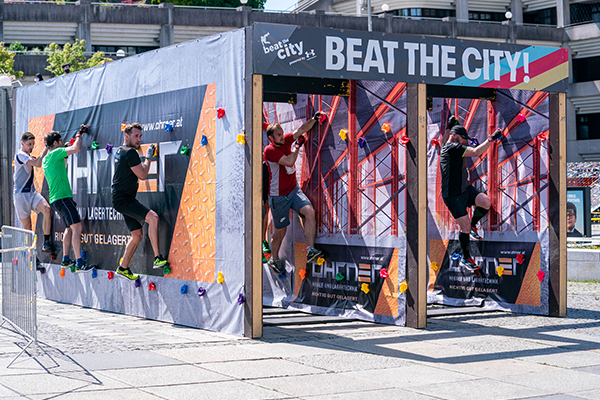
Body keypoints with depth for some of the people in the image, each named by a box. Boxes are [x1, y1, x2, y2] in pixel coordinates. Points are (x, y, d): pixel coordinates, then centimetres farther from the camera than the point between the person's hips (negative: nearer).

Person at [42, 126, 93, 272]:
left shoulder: (46, 159, 18)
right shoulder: (55, 153, -10)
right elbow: (76, 148, -16)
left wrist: (64, 156, 31)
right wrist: (78, 134, -1)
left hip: (55, 199, 10)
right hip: (62, 197, -10)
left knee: (70, 227, 18)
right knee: (76, 227, -14)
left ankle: (65, 259, 19)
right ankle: (79, 263, -20)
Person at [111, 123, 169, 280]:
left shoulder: (120, 151, 17)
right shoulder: (130, 152, -14)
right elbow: (142, 175, -13)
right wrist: (148, 157, -2)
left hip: (124, 200, 11)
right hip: (123, 199, -11)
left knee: (137, 234, 14)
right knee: (153, 217, -26)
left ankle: (123, 268, 24)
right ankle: (158, 258, -28)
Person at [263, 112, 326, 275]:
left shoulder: (286, 141, 4)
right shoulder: (269, 150, -16)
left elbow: (302, 129, 6)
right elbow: (289, 161, -26)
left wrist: (315, 118, -8)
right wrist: (297, 145, -14)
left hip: (293, 190, 5)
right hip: (278, 196, -5)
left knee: (309, 211, -23)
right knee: (281, 232, 6)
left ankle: (310, 251, -25)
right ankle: (274, 259, 32)